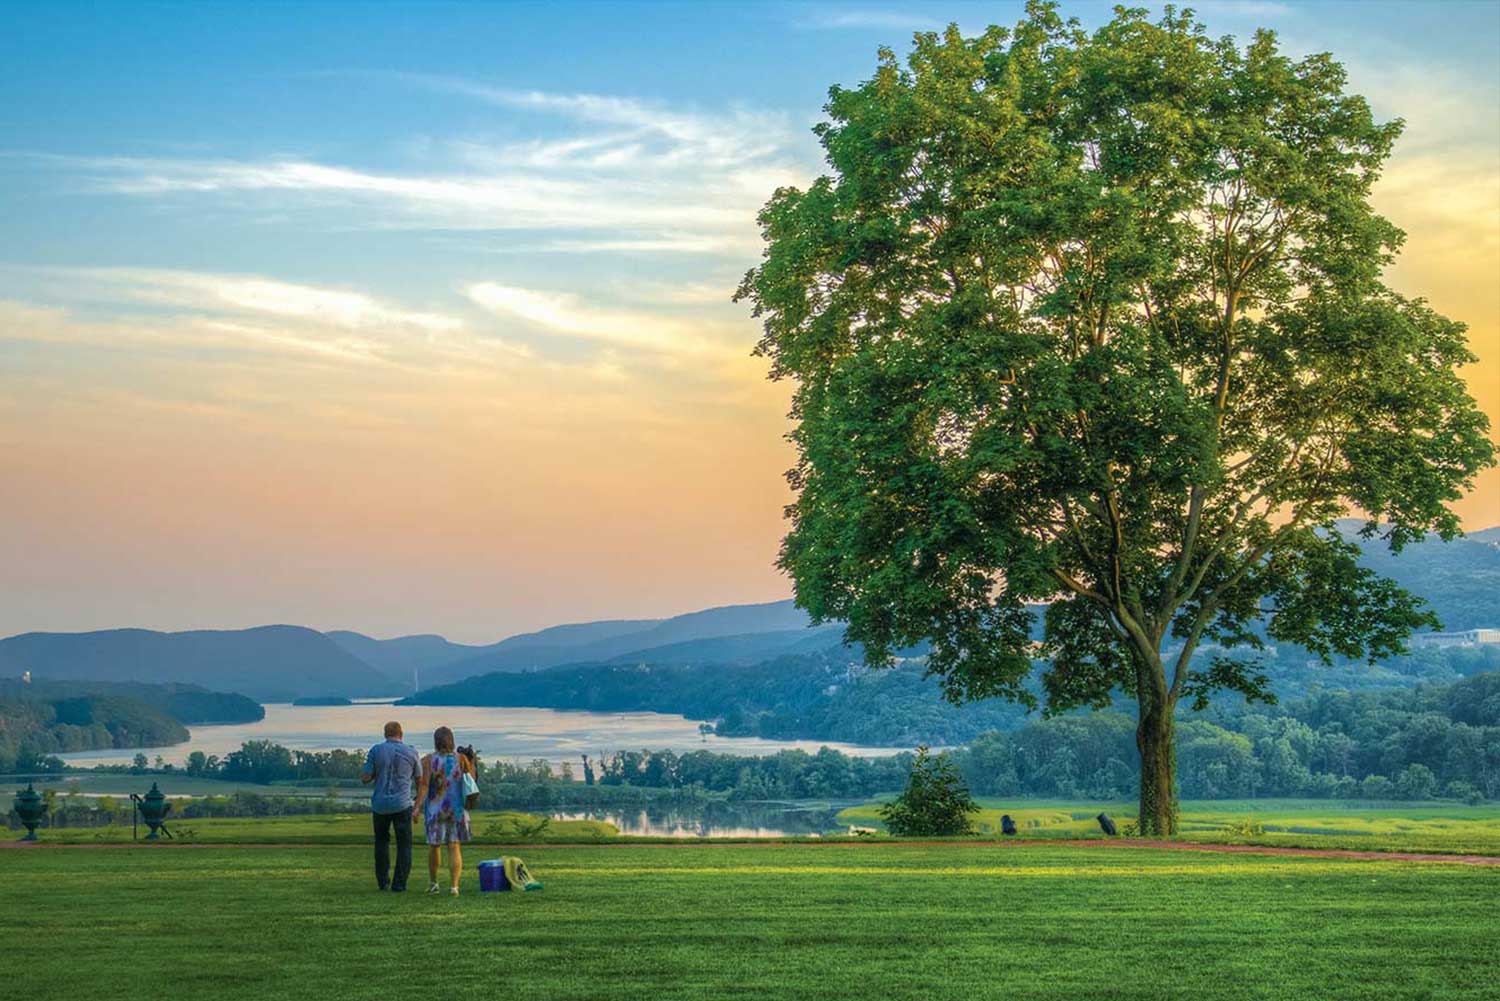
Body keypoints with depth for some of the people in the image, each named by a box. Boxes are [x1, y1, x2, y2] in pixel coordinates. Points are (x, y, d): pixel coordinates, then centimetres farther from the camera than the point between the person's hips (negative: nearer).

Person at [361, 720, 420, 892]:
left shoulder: (376, 750, -2)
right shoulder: (411, 752, -1)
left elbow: (365, 778, -3)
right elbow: (419, 778, 9)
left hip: (380, 803, 2)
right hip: (402, 803, -1)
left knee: (382, 841, 19)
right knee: (404, 844, 6)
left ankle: (383, 881, 16)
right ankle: (399, 884, 0)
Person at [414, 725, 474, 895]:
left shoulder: (428, 760, -6)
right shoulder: (461, 758, -3)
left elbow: (424, 784, -15)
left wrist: (418, 807, -18)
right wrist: (471, 761, 14)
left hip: (435, 809, 0)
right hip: (457, 809, 0)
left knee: (434, 846, 16)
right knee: (454, 847, 0)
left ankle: (433, 883, 25)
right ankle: (453, 886, -12)